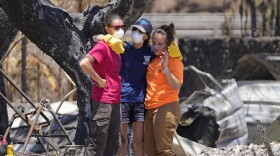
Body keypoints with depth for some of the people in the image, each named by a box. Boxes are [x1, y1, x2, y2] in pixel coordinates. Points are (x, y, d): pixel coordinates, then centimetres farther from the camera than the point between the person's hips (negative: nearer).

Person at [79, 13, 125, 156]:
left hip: (115, 101, 9)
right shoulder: (102, 46, -14)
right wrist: (99, 80, -20)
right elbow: (84, 63, -29)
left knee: (114, 144, 13)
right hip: (102, 102, -9)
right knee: (97, 144, -6)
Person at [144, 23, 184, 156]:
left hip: (166, 108, -8)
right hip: (150, 109, 8)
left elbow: (176, 86, -16)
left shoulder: (174, 61, -6)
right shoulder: (152, 59, 15)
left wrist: (165, 67, -25)